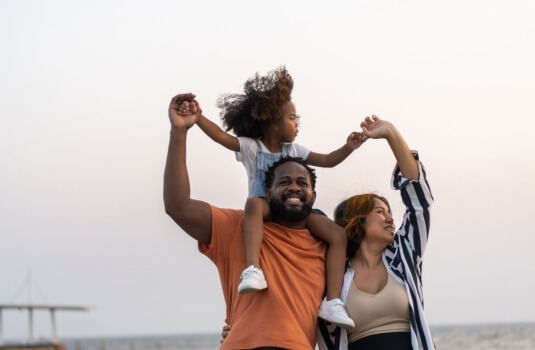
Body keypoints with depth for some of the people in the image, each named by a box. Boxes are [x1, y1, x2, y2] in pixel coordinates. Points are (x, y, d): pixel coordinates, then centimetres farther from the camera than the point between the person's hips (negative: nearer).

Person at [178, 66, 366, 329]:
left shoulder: (293, 150, 16)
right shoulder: (251, 147, 2)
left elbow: (327, 161, 17)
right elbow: (221, 136, -13)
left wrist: (348, 148, -1)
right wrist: (198, 117, -29)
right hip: (267, 210, -5)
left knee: (338, 235, -17)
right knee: (254, 203, -42)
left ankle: (332, 301, -21)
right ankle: (253, 269, -56)